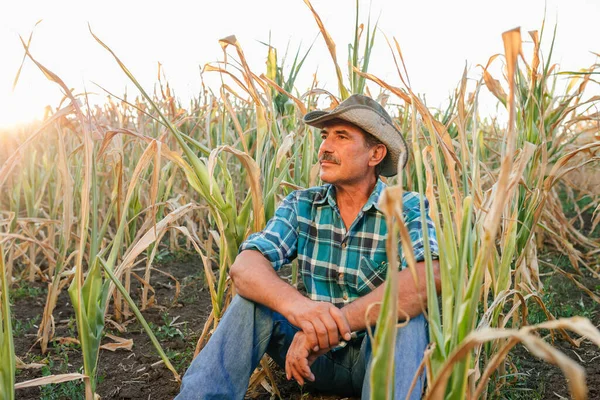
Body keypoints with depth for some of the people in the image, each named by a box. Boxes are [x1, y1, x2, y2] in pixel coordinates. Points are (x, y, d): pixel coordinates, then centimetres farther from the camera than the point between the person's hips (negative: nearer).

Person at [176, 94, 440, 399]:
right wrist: (294, 303, -43)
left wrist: (337, 323, -44)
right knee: (254, 298, -19)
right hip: (319, 356, 3)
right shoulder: (302, 205, -4)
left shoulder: (407, 209, -12)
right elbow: (244, 267, -20)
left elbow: (428, 277, -33)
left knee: (402, 312, -33)